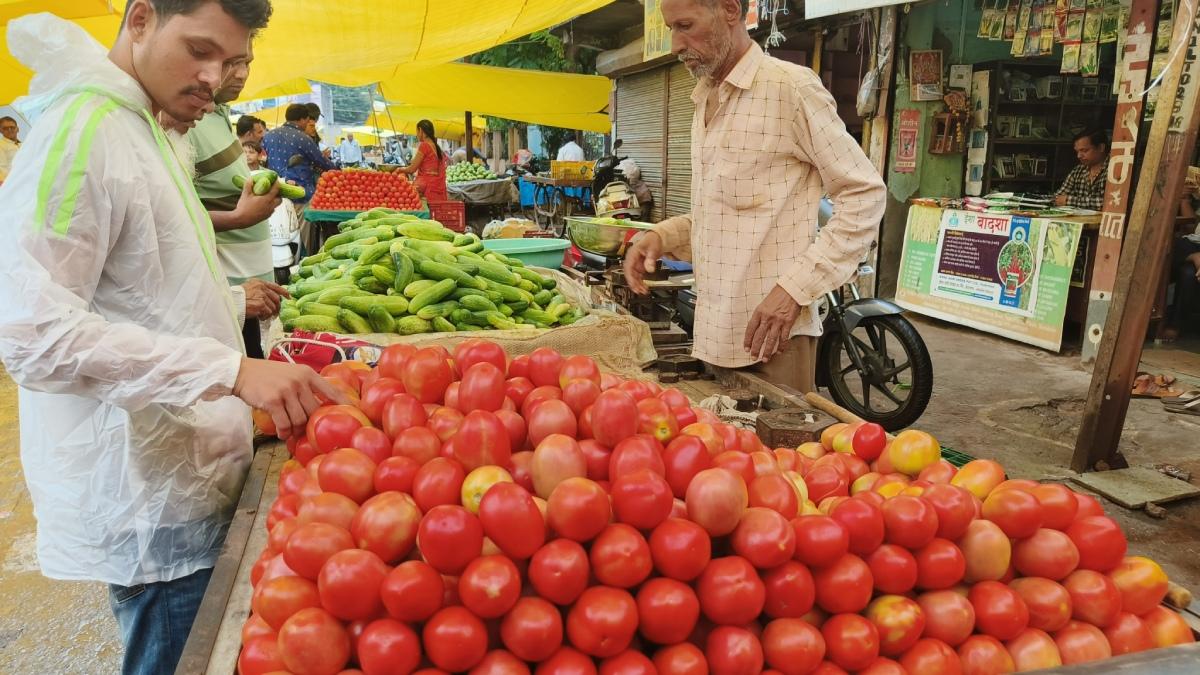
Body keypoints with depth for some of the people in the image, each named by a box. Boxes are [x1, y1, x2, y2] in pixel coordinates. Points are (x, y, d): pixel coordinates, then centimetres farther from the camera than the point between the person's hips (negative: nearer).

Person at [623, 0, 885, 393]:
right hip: (713, 332, 7)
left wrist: (794, 288, -18)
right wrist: (663, 236, 4)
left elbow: (865, 195, -10)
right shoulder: (705, 101, 16)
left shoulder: (790, 86, -9)